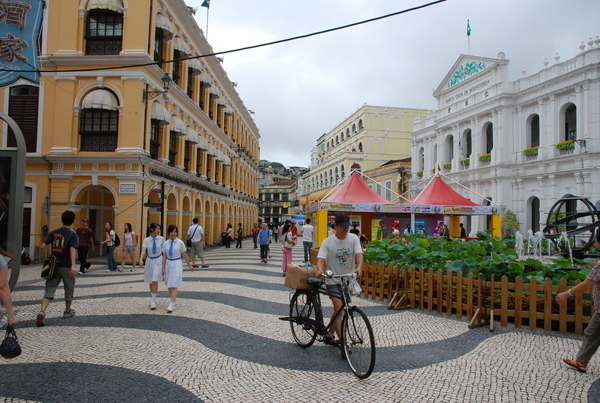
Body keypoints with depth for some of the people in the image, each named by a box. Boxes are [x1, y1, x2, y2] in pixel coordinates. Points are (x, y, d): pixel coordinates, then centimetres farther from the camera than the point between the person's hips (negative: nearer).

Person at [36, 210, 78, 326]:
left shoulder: (53, 232, 6)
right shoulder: (72, 234, -7)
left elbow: (43, 246, -1)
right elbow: (72, 249, -20)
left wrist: (45, 260, 12)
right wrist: (73, 265, -28)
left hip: (54, 265, 3)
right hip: (66, 266, -3)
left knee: (49, 290, 2)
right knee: (69, 289, 16)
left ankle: (42, 312, -19)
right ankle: (67, 311, 30)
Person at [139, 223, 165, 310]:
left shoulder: (161, 239, -4)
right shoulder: (146, 240, -4)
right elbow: (143, 250, -18)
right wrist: (141, 260, -36)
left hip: (158, 261, -2)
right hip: (150, 261, 2)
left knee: (155, 281, -12)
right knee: (151, 282, 13)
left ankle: (153, 302, -7)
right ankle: (152, 299, 30)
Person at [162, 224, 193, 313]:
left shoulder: (180, 243, -6)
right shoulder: (166, 243, 2)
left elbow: (184, 255, 1)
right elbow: (164, 256, 5)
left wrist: (189, 265, 7)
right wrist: (163, 268, 4)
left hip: (177, 264, -4)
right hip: (168, 264, 4)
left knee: (174, 285, -9)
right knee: (169, 285, 12)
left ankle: (171, 304, -10)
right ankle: (174, 300, 31)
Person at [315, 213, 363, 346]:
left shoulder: (353, 238, -1)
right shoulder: (328, 242, -8)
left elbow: (359, 254, -13)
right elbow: (321, 258, -18)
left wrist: (359, 267, -34)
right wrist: (319, 270, -41)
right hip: (333, 281, -3)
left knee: (339, 310, 13)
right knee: (338, 308, -14)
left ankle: (330, 336, 30)